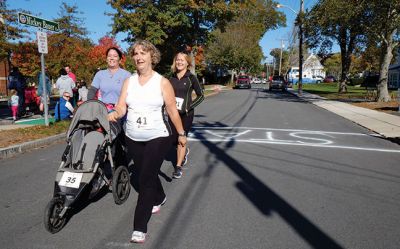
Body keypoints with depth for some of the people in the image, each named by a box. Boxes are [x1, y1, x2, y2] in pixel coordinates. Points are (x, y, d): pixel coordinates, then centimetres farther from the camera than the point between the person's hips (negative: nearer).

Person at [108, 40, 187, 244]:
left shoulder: (162, 82, -6)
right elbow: (121, 107, -4)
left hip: (158, 138, -4)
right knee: (144, 174, 18)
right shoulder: (129, 81, 3)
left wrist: (181, 134, 2)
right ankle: (159, 198, 49)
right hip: (133, 138, 5)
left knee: (146, 179, -9)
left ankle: (140, 228, -1)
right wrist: (114, 114, -26)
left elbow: (172, 111, -3)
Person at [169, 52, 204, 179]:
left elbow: (201, 95, -3)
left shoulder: (191, 78, -5)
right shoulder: (172, 78, 6)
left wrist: (188, 107, -12)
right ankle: (185, 151, 42)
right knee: (174, 139, 8)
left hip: (186, 113, -4)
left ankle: (178, 167, 7)